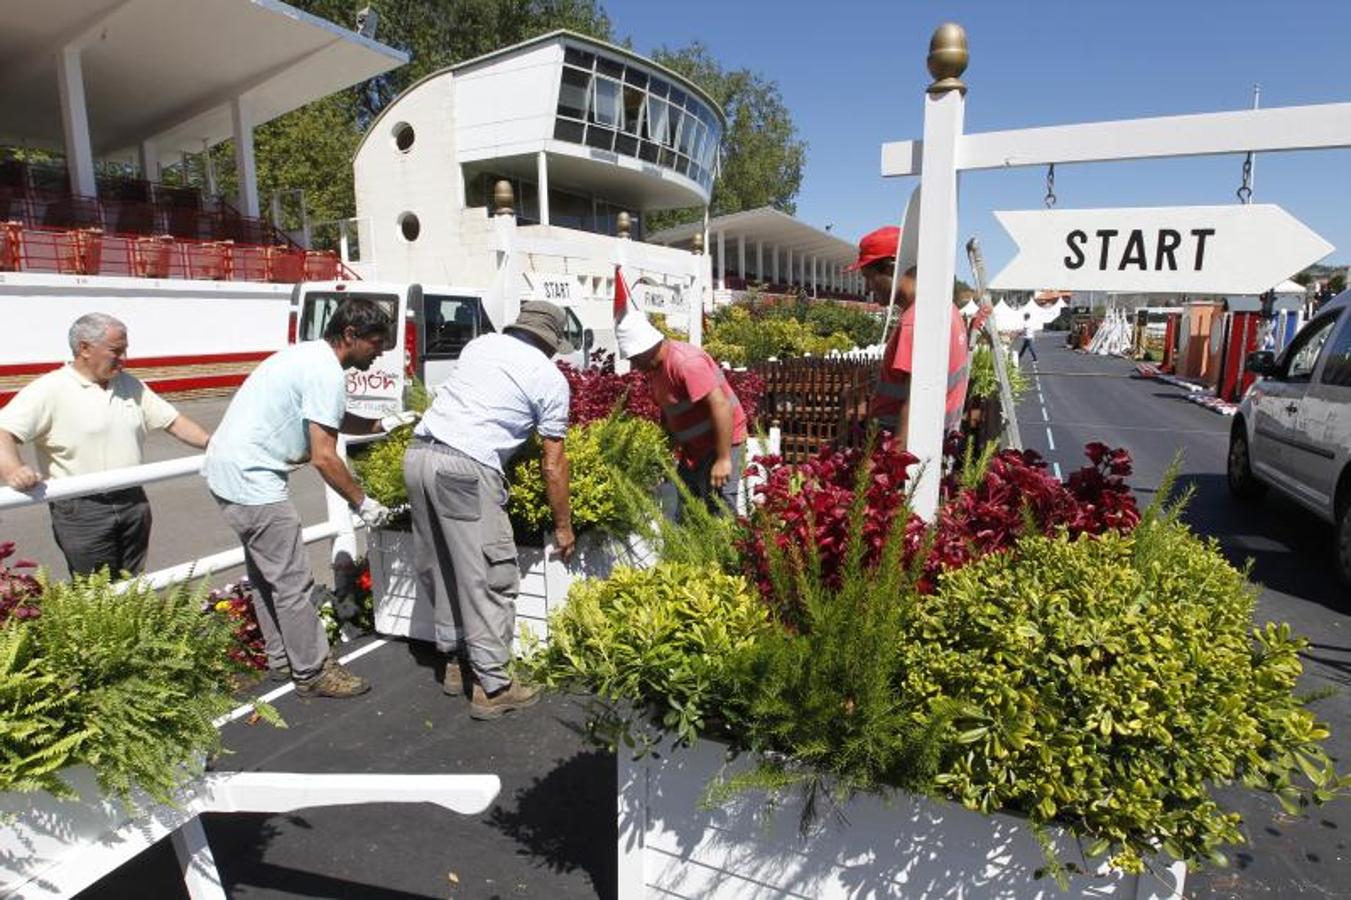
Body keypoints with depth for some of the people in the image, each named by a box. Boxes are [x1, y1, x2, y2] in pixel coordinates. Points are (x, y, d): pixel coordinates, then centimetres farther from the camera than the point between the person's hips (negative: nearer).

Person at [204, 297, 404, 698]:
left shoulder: (310, 355, 12)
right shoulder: (327, 374, -19)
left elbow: (336, 420, 26)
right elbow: (324, 457, -20)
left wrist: (384, 424, 15)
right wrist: (362, 502, -9)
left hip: (225, 468, 11)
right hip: (252, 480, -11)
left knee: (268, 574, 20)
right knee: (292, 582, -1)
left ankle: (283, 660, 33)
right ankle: (312, 673, 12)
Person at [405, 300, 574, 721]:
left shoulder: (481, 345, 19)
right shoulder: (551, 379, 4)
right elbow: (553, 464, 4)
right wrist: (563, 526, 12)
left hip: (418, 453, 7)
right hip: (464, 469, -7)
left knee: (440, 571, 17)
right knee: (490, 580, 1)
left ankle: (456, 661, 31)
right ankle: (492, 687, 7)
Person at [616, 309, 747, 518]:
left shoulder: (685, 361, -23)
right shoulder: (656, 366, 5)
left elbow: (720, 406, -27)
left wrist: (723, 459, -27)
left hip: (721, 444, -9)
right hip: (692, 449, 9)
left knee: (719, 513, -9)